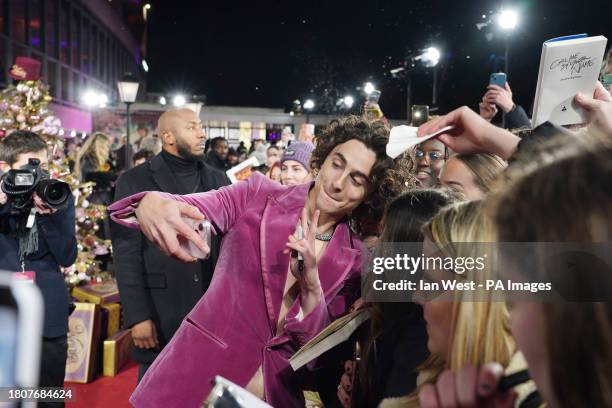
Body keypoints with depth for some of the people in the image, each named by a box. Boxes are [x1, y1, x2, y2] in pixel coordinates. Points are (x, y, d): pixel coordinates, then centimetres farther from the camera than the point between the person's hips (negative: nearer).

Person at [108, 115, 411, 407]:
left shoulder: (355, 260, -2)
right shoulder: (259, 196, -6)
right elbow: (191, 209, -21)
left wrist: (310, 284, -20)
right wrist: (151, 203, -43)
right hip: (198, 373, -1)